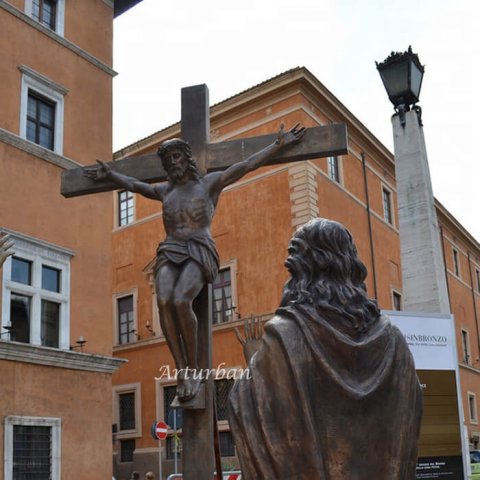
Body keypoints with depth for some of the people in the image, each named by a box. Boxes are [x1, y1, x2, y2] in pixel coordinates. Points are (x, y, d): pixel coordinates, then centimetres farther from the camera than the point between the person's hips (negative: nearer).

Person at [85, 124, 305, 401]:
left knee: (181, 301, -33)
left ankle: (193, 369, -20)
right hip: (169, 253, 4)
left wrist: (280, 144, 9)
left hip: (199, 253, -4)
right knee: (164, 301, -29)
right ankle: (182, 371, -28)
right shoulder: (165, 191, 27)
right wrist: (109, 175, 56)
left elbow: (247, 165, 11)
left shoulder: (210, 183, 14)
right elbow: (134, 185, 45)